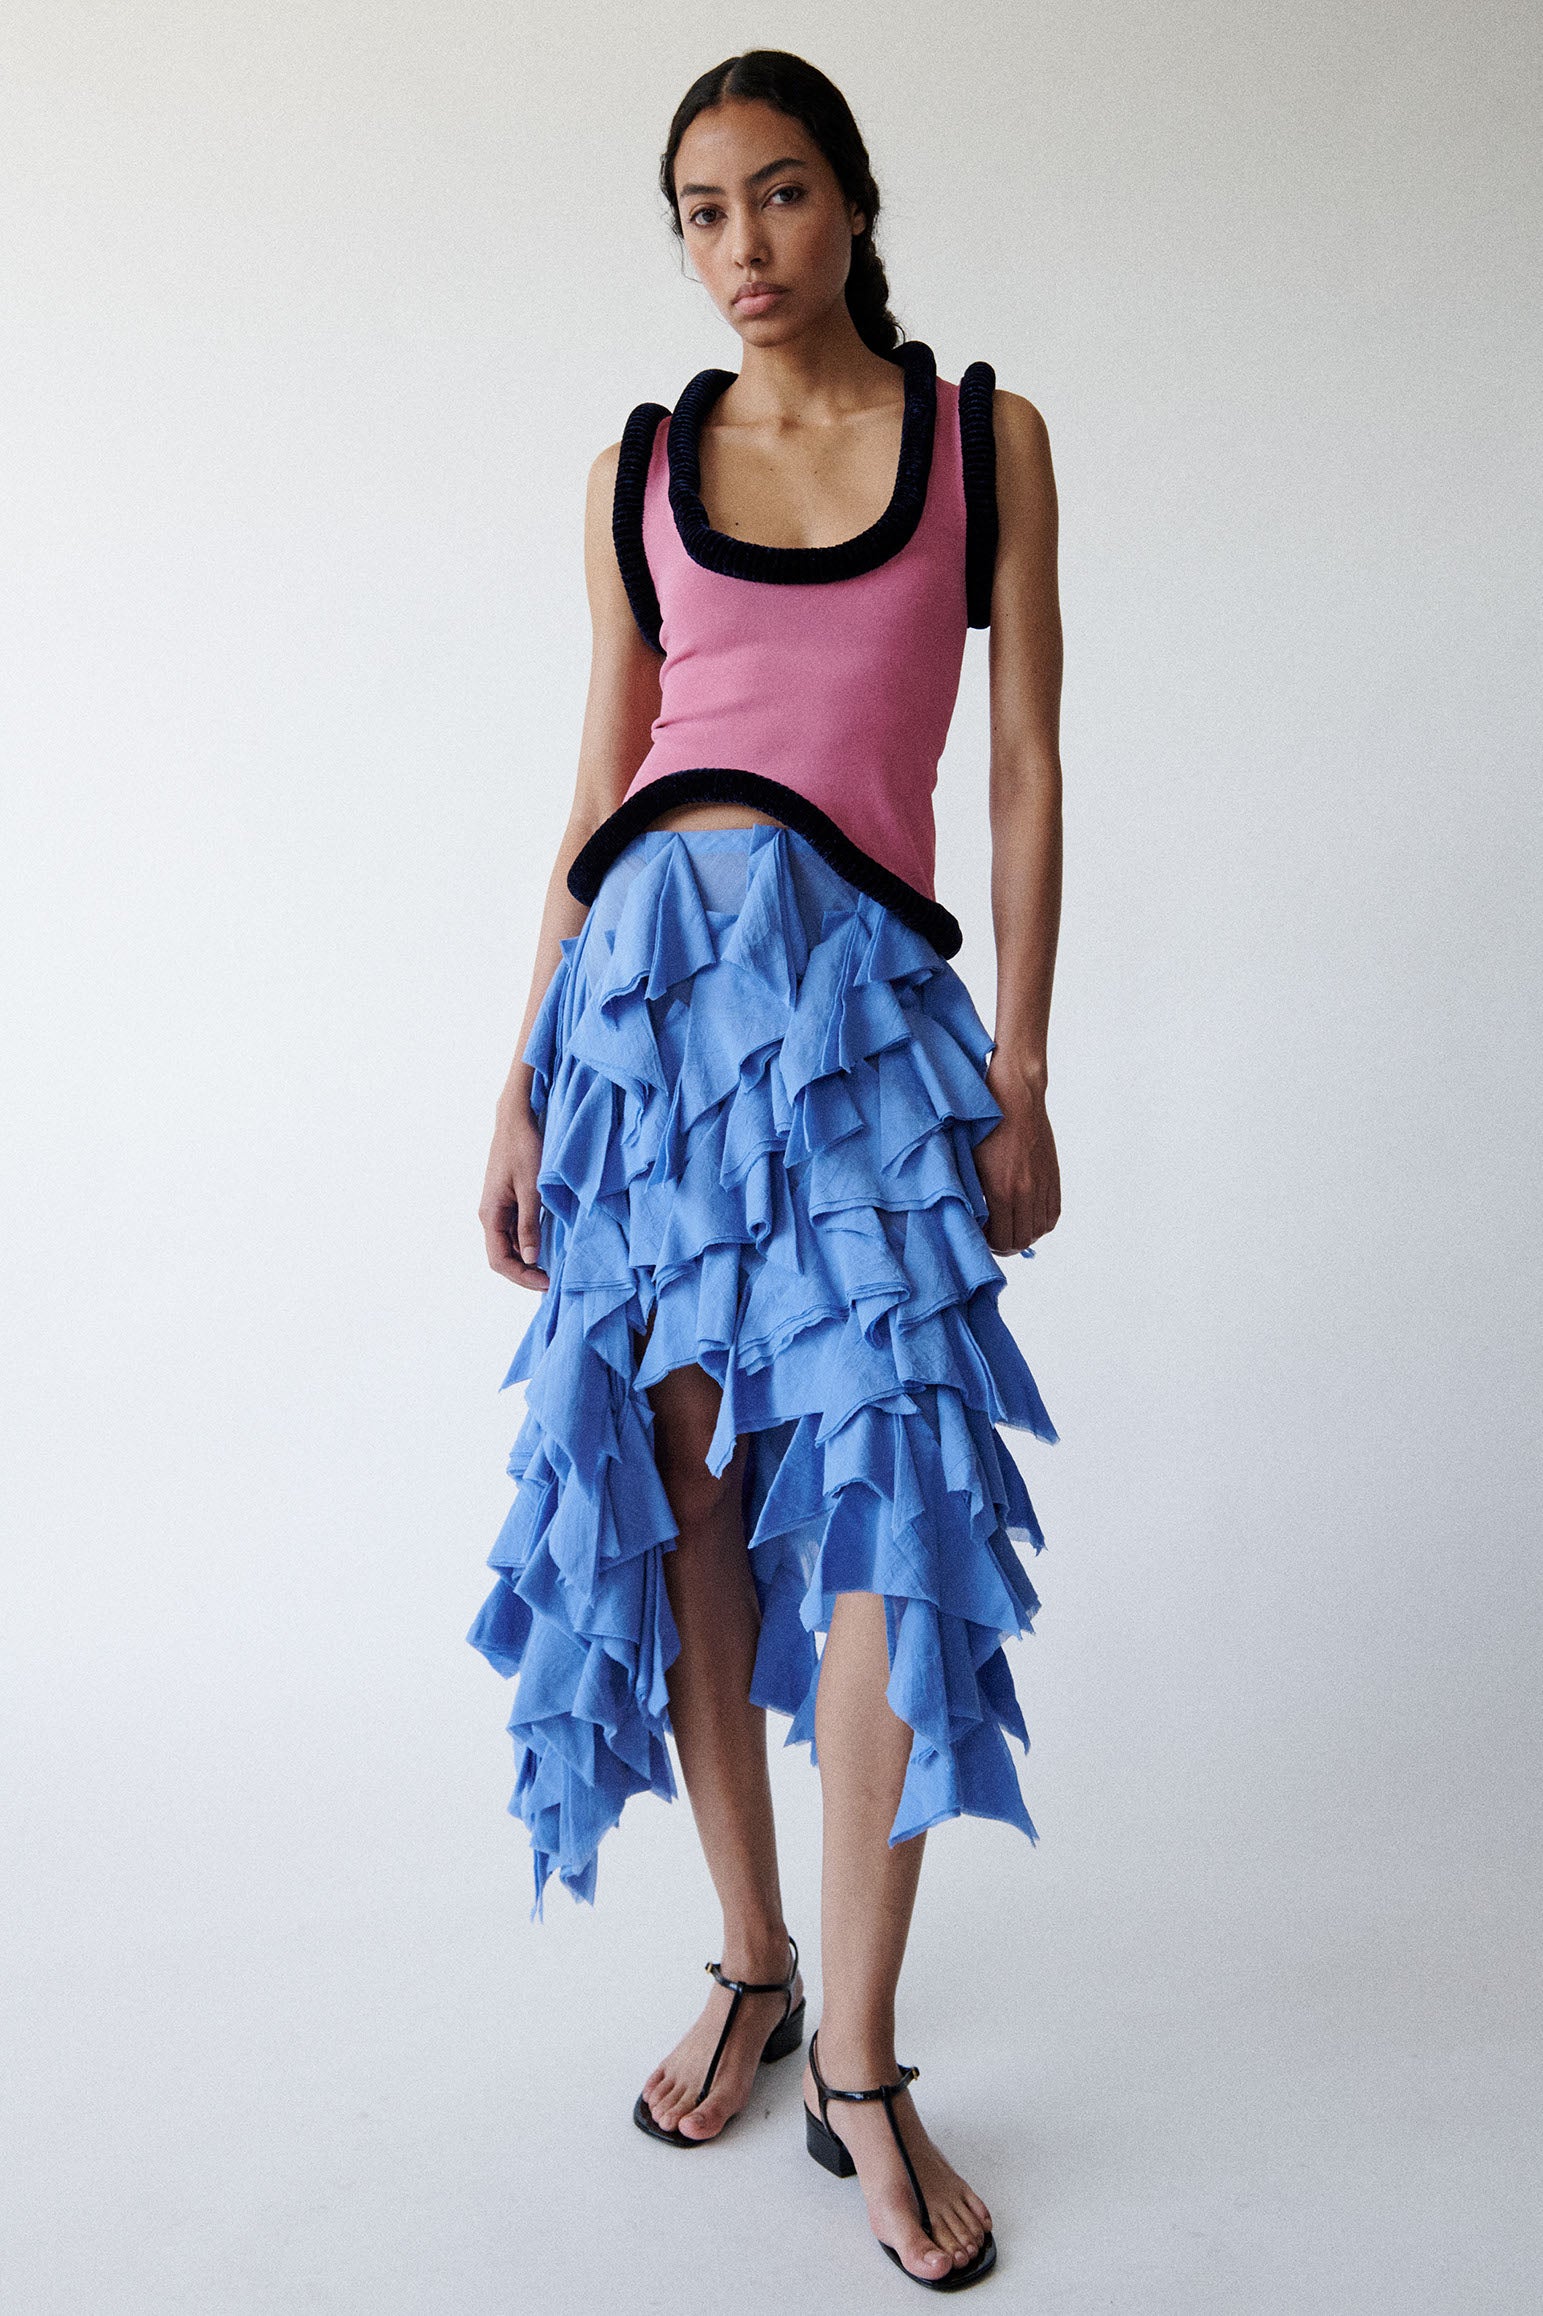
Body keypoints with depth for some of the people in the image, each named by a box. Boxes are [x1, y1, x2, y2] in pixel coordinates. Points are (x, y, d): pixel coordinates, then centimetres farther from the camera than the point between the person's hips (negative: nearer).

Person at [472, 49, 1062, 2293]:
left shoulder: (987, 437, 10)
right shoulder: (637, 471, 15)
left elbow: (1029, 768, 6)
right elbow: (600, 789, 13)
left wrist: (1023, 1068, -1)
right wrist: (523, 1083, 8)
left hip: (860, 988, -2)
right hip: (645, 983, 3)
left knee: (881, 1488, -10)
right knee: (680, 1495, 4)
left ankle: (862, 2069, 4)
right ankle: (752, 1968, 22)